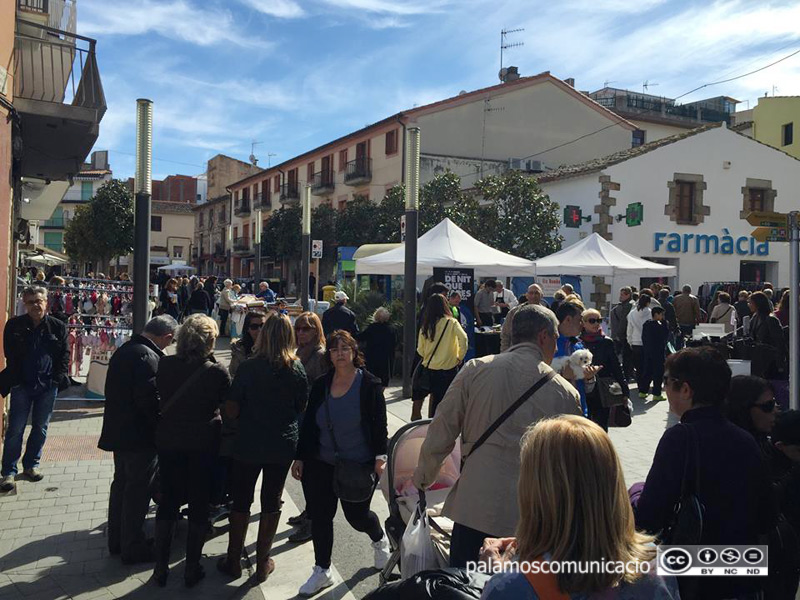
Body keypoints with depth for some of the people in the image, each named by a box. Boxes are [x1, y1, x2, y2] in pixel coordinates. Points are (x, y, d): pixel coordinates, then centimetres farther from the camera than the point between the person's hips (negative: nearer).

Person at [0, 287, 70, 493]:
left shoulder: (58, 326, 1)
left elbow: (65, 355, 3)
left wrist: (58, 378, -5)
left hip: (48, 385, 1)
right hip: (22, 384, -1)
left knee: (41, 428, 11)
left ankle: (31, 465, 26)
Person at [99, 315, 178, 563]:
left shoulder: (123, 350, 9)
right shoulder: (148, 357, -22)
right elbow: (151, 400, -26)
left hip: (118, 431, 10)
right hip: (140, 435, -10)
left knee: (121, 483, 20)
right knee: (138, 490, 2)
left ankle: (116, 539, 32)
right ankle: (132, 547, 13)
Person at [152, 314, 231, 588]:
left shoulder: (165, 365, -9)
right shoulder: (217, 371, -16)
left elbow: (159, 400, 2)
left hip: (168, 441, 2)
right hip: (204, 444, -2)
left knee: (168, 502, 15)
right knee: (199, 504, 11)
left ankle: (161, 567, 23)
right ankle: (192, 569, 20)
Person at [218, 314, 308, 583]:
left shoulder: (249, 367, -13)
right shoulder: (297, 369, -6)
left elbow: (231, 409, -11)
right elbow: (302, 407, 3)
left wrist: (246, 417, 9)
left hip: (249, 444, -2)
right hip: (283, 445, 2)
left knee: (241, 501, 13)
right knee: (271, 503, 13)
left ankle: (234, 561, 24)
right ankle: (263, 563, 22)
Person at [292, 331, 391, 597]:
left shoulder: (369, 384, -9)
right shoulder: (320, 385, 1)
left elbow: (379, 423, -8)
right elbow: (308, 423, 7)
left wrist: (380, 455, -16)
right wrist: (300, 457, 6)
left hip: (358, 465, -3)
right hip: (320, 464, 3)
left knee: (357, 515, 7)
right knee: (320, 516, 6)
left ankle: (380, 540, 42)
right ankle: (322, 571, 25)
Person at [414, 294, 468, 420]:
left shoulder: (425, 326, 1)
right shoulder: (451, 322, -8)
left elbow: (420, 350, 2)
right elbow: (463, 338, -20)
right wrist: (460, 357, -8)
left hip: (430, 368, 3)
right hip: (449, 367, -3)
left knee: (436, 397, 17)